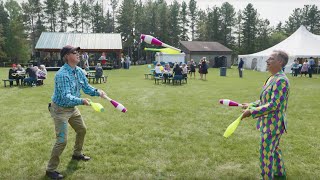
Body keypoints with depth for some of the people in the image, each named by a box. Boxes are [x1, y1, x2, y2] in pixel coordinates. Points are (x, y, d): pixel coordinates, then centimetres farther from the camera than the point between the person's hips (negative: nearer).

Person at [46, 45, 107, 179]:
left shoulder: (79, 71, -2)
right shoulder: (62, 74, -28)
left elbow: (86, 87, 4)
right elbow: (65, 96, -35)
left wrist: (97, 92, -13)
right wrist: (81, 101, -48)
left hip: (72, 108, 9)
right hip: (60, 109, -9)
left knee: (82, 130, 23)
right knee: (62, 140, -9)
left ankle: (77, 154, 46)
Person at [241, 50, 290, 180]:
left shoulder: (281, 80, -23)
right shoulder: (272, 78, 7)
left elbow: (273, 105, -26)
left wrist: (252, 111, -24)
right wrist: (251, 105, 12)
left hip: (272, 124, -10)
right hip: (271, 123, 10)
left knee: (266, 154, 1)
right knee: (274, 149, 27)